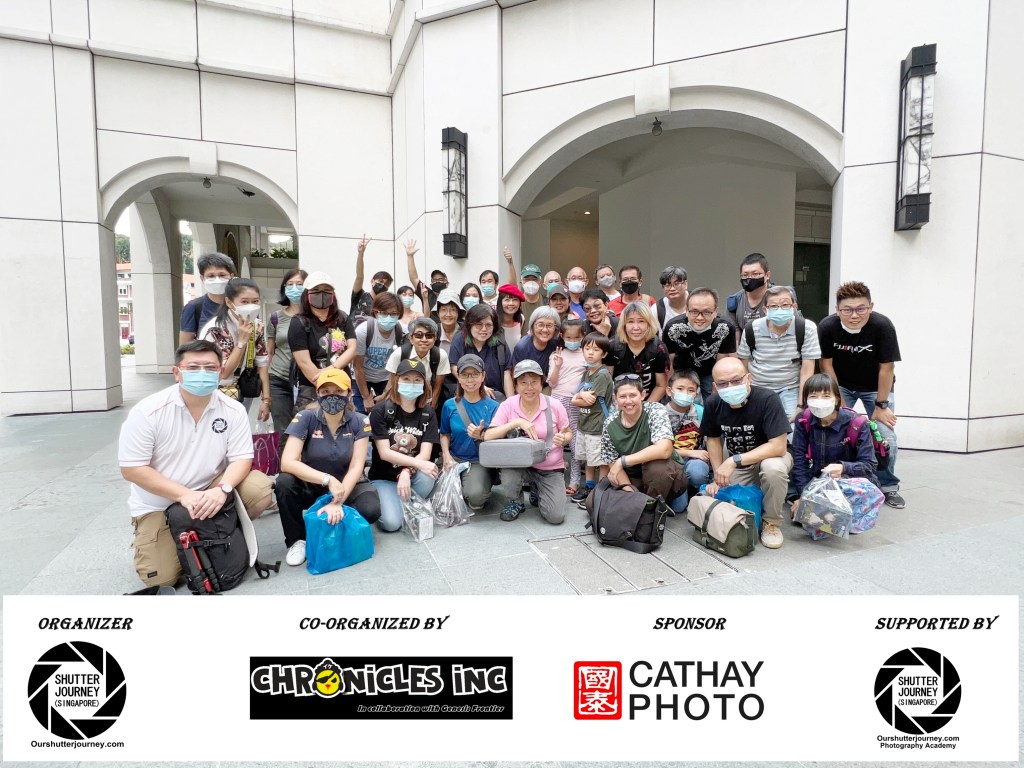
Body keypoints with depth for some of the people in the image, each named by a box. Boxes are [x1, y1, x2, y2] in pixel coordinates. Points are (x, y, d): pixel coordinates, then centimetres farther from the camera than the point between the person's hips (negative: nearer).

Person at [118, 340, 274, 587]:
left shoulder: (233, 410, -12)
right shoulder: (147, 411, -18)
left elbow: (241, 458, -11)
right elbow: (132, 469, -18)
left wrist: (222, 489, -32)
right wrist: (184, 495, -27)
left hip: (212, 492, 2)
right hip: (158, 504, -2)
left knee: (260, 489, -24)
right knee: (161, 578, -11)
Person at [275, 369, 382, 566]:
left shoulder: (358, 422, -11)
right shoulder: (305, 418, -15)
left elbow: (356, 467, -16)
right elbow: (287, 462, -25)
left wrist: (338, 502, -30)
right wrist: (328, 479, -35)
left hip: (348, 485, 0)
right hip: (310, 485, 0)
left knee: (371, 510, -29)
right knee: (285, 482, -31)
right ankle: (297, 540, -6)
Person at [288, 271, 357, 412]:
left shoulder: (343, 319, 9)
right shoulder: (299, 323, -3)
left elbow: (352, 349, 0)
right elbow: (304, 363, -11)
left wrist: (331, 369, -17)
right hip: (311, 391, -4)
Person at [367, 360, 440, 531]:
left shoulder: (428, 413, -2)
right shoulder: (380, 410, -11)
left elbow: (425, 453, -10)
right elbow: (384, 453, -16)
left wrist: (406, 472, -30)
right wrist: (418, 463, -28)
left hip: (412, 474, 2)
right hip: (383, 477, -2)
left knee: (427, 476, -33)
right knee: (392, 522, -24)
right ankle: (382, 502, 12)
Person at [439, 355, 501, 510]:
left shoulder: (493, 406, -4)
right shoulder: (450, 405, 1)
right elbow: (445, 434, 11)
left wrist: (481, 436, -23)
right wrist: (446, 455, -7)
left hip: (480, 461, -2)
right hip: (454, 459, 3)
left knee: (475, 496, -30)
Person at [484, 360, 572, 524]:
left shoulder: (554, 405, -9)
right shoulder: (508, 405, -10)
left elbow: (568, 434, 5)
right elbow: (488, 436, -18)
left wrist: (563, 439, -20)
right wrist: (516, 422, -28)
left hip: (551, 468, 0)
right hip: (520, 464, 0)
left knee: (556, 517, -14)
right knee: (508, 479, -35)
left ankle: (538, 492, 21)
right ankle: (516, 502, 3)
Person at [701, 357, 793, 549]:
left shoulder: (767, 399, -28)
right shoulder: (713, 403, -13)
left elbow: (778, 446, -30)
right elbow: (713, 438, 3)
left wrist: (734, 461, -35)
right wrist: (719, 476, -6)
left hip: (770, 455, -4)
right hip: (735, 464, 4)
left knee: (773, 468, -38)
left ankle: (771, 522, -11)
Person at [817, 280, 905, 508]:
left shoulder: (882, 325, -28)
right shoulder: (827, 326, -25)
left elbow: (887, 368, -20)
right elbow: (826, 365, -14)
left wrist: (881, 405, -14)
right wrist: (840, 403, -11)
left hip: (875, 387, 0)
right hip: (840, 386, 1)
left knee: (886, 438, -7)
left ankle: (888, 486, 17)